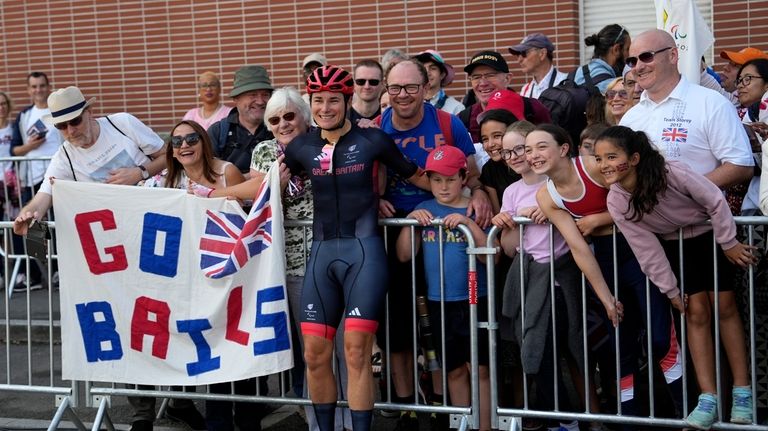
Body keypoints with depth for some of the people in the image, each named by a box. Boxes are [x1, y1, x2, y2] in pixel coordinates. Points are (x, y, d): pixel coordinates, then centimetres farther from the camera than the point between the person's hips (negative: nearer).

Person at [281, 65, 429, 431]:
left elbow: (420, 178, 6)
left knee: (356, 351, -8)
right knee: (314, 353, 3)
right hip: (322, 251, 4)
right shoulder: (302, 147, 9)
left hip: (364, 250, -4)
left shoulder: (372, 140, -1)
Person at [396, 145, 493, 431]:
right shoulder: (424, 210, 6)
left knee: (479, 367, -3)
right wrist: (410, 221, -9)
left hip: (475, 300, -3)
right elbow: (404, 255, 3)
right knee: (454, 370, 12)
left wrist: (469, 223, -21)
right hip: (439, 302, 3)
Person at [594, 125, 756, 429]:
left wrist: (729, 243, -15)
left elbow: (715, 201, -22)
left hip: (712, 234, -3)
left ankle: (742, 391, 5)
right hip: (674, 245, 3)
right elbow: (647, 250, -14)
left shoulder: (672, 173, -35)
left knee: (724, 306, -1)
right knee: (696, 312, -3)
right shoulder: (616, 202, -21)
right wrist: (670, 290, -9)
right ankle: (708, 398, -3)